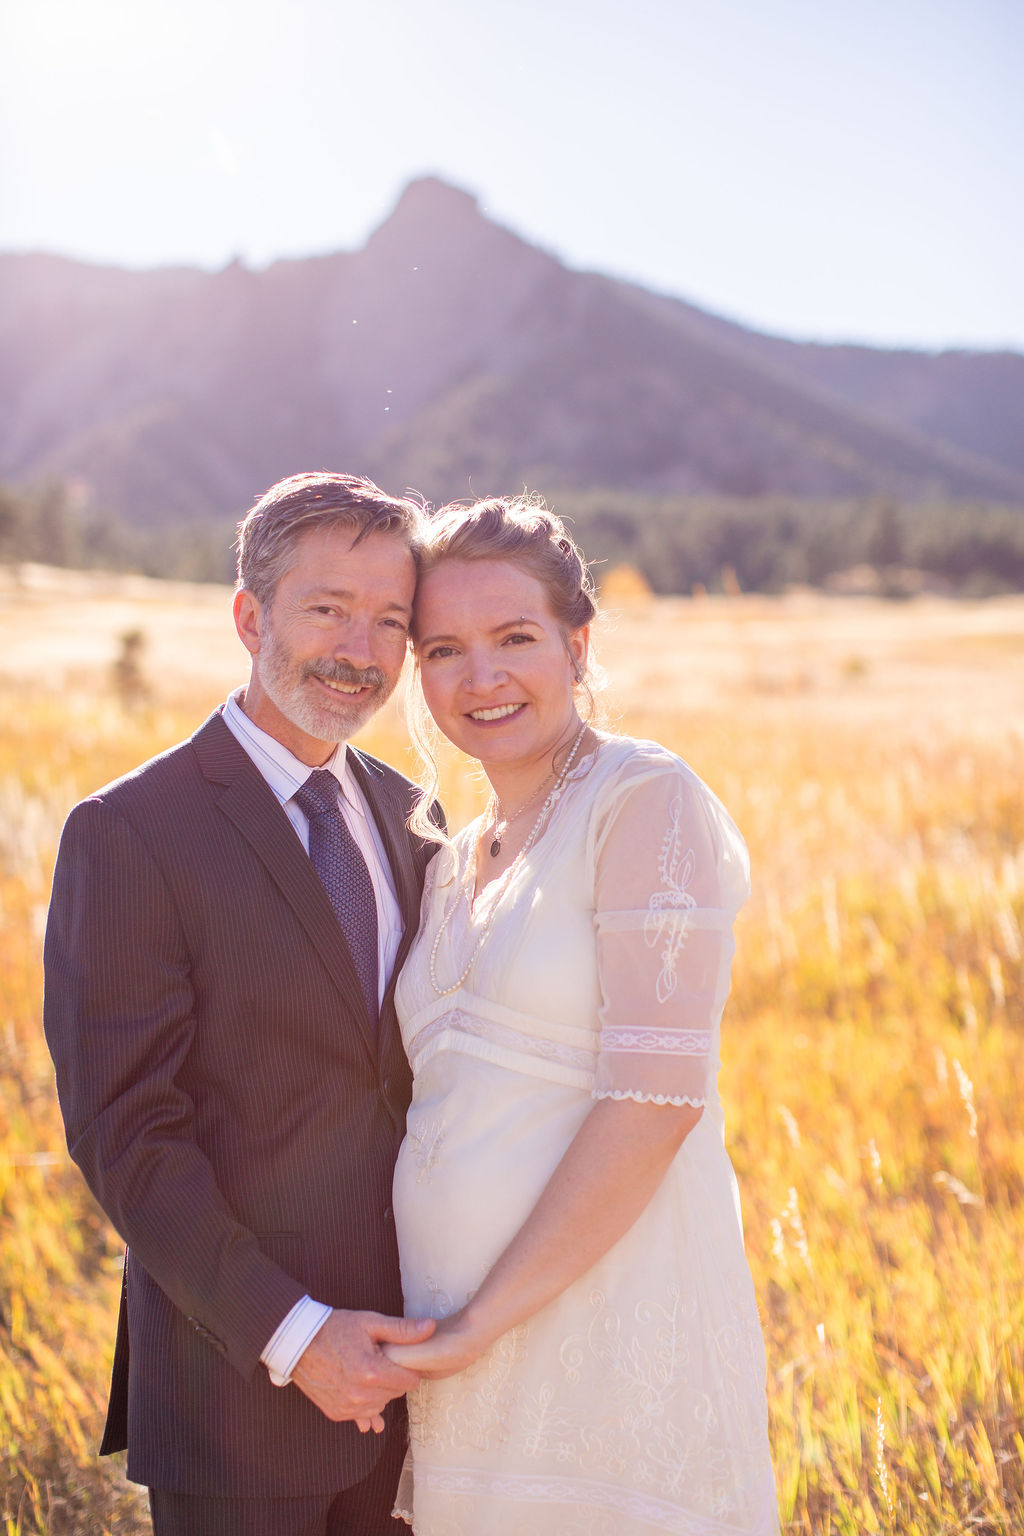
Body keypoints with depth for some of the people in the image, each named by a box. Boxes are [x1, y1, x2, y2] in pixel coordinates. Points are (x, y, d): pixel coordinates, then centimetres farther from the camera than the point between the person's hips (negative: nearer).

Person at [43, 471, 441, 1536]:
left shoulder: (405, 815, 7)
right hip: (236, 1378, -5)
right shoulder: (127, 833, -13)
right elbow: (123, 1129, -16)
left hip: (387, 1357, 6)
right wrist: (292, 1335, -19)